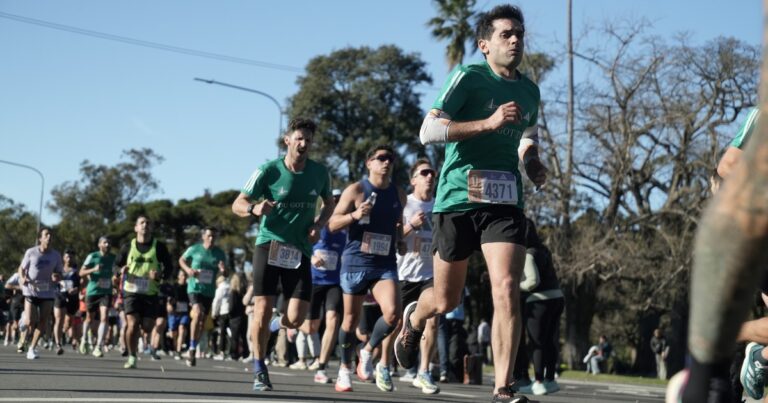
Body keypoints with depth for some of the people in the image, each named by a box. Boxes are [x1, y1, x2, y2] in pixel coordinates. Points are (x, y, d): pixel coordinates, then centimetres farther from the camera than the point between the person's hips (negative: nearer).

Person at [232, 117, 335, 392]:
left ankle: (276, 327, 29)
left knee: (296, 318, -9)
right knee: (263, 308, -10)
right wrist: (254, 209, -27)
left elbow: (329, 203, 21)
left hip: (300, 250, 2)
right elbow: (237, 204, -4)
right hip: (269, 244, -2)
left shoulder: (320, 173, 3)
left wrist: (318, 225, 2)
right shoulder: (269, 171, -6)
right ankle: (259, 370, 7)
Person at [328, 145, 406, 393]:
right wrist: (354, 215, -21)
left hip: (385, 265, 3)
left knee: (392, 313, -19)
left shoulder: (399, 195, 9)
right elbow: (332, 224, -4)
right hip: (355, 262, -2)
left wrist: (401, 240, 9)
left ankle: (368, 351, 8)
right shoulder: (355, 190, -3)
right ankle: (345, 369, 26)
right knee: (351, 319, 7)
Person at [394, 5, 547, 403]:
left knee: (507, 291, -16)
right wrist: (490, 122, -25)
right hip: (458, 200, -3)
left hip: (506, 202, 4)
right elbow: (428, 131, -17)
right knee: (445, 300, 9)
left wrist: (533, 162, 9)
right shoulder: (468, 77, -7)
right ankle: (414, 319, 45)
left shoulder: (529, 90, 13)